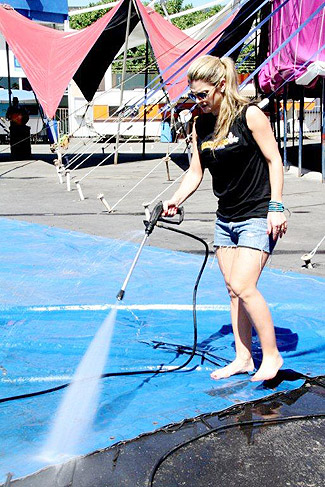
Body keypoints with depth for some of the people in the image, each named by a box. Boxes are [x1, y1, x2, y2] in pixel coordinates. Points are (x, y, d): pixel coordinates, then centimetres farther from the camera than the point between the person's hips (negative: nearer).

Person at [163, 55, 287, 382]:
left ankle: (271, 355, 5)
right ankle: (243, 358, 20)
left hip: (258, 217, -7)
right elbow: (195, 172, 8)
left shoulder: (250, 115, -12)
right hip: (226, 218, 7)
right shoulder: (200, 125, 5)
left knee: (243, 286, -14)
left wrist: (276, 207, -15)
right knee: (232, 289, 9)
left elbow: (274, 160, -9)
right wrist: (175, 200, -8)